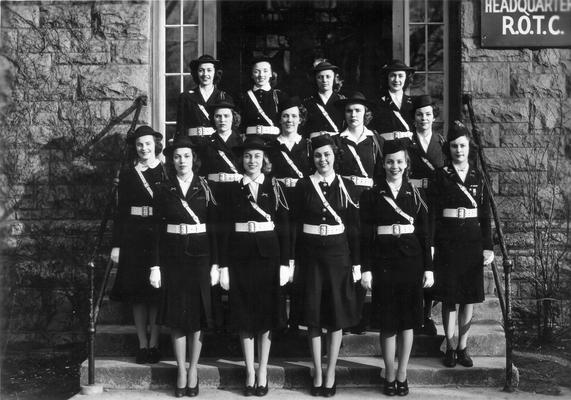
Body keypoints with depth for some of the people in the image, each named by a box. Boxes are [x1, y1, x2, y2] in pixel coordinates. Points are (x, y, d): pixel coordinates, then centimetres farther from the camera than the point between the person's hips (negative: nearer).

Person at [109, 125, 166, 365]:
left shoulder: (166, 172, 4)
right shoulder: (127, 176, 9)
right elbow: (121, 212, 8)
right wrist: (116, 244, 2)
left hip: (160, 236, -1)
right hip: (134, 238, 2)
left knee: (157, 292, 0)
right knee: (137, 293, 3)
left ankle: (154, 344, 9)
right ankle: (142, 345, 12)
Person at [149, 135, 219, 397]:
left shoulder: (205, 188, 3)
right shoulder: (164, 190, 4)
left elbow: (214, 227, 1)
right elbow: (157, 230, 2)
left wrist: (215, 263, -4)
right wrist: (155, 265, -4)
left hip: (200, 255, 0)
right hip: (172, 255, 0)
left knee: (197, 312, 3)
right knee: (176, 314, 3)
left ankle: (193, 367, 17)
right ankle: (181, 370, 13)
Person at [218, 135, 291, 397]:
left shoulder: (274, 187, 3)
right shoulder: (233, 189, 4)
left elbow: (283, 227, 1)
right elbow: (226, 229, 2)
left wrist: (284, 264, -5)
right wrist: (224, 266, -4)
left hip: (268, 255, 0)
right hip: (240, 256, 0)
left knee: (267, 313, 6)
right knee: (244, 315, 5)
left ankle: (263, 370, 18)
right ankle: (250, 371, 16)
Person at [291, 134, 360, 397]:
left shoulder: (346, 186, 2)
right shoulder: (303, 186, 1)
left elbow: (354, 228, 3)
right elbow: (295, 226, 0)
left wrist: (356, 263, -1)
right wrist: (293, 262, -4)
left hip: (338, 254, 0)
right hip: (310, 254, 0)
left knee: (337, 315, 5)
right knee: (313, 316, 5)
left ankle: (330, 373, 17)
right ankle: (317, 372, 18)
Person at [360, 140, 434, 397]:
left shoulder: (415, 194, 6)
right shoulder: (372, 195, 2)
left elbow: (425, 234, 5)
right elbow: (365, 235, 0)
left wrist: (428, 268, 0)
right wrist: (366, 269, -6)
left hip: (410, 262, 1)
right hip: (383, 262, -1)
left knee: (408, 320, 7)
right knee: (388, 322, 4)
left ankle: (402, 375, 19)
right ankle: (390, 374, 17)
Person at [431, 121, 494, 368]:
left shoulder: (477, 177, 9)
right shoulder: (441, 176, 1)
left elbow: (485, 215, 9)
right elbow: (433, 213, -4)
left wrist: (488, 246, 2)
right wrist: (432, 244, -12)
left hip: (473, 241, 3)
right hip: (448, 241, -3)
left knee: (469, 297, 5)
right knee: (449, 298, 2)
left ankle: (463, 347, 16)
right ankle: (450, 348, 13)